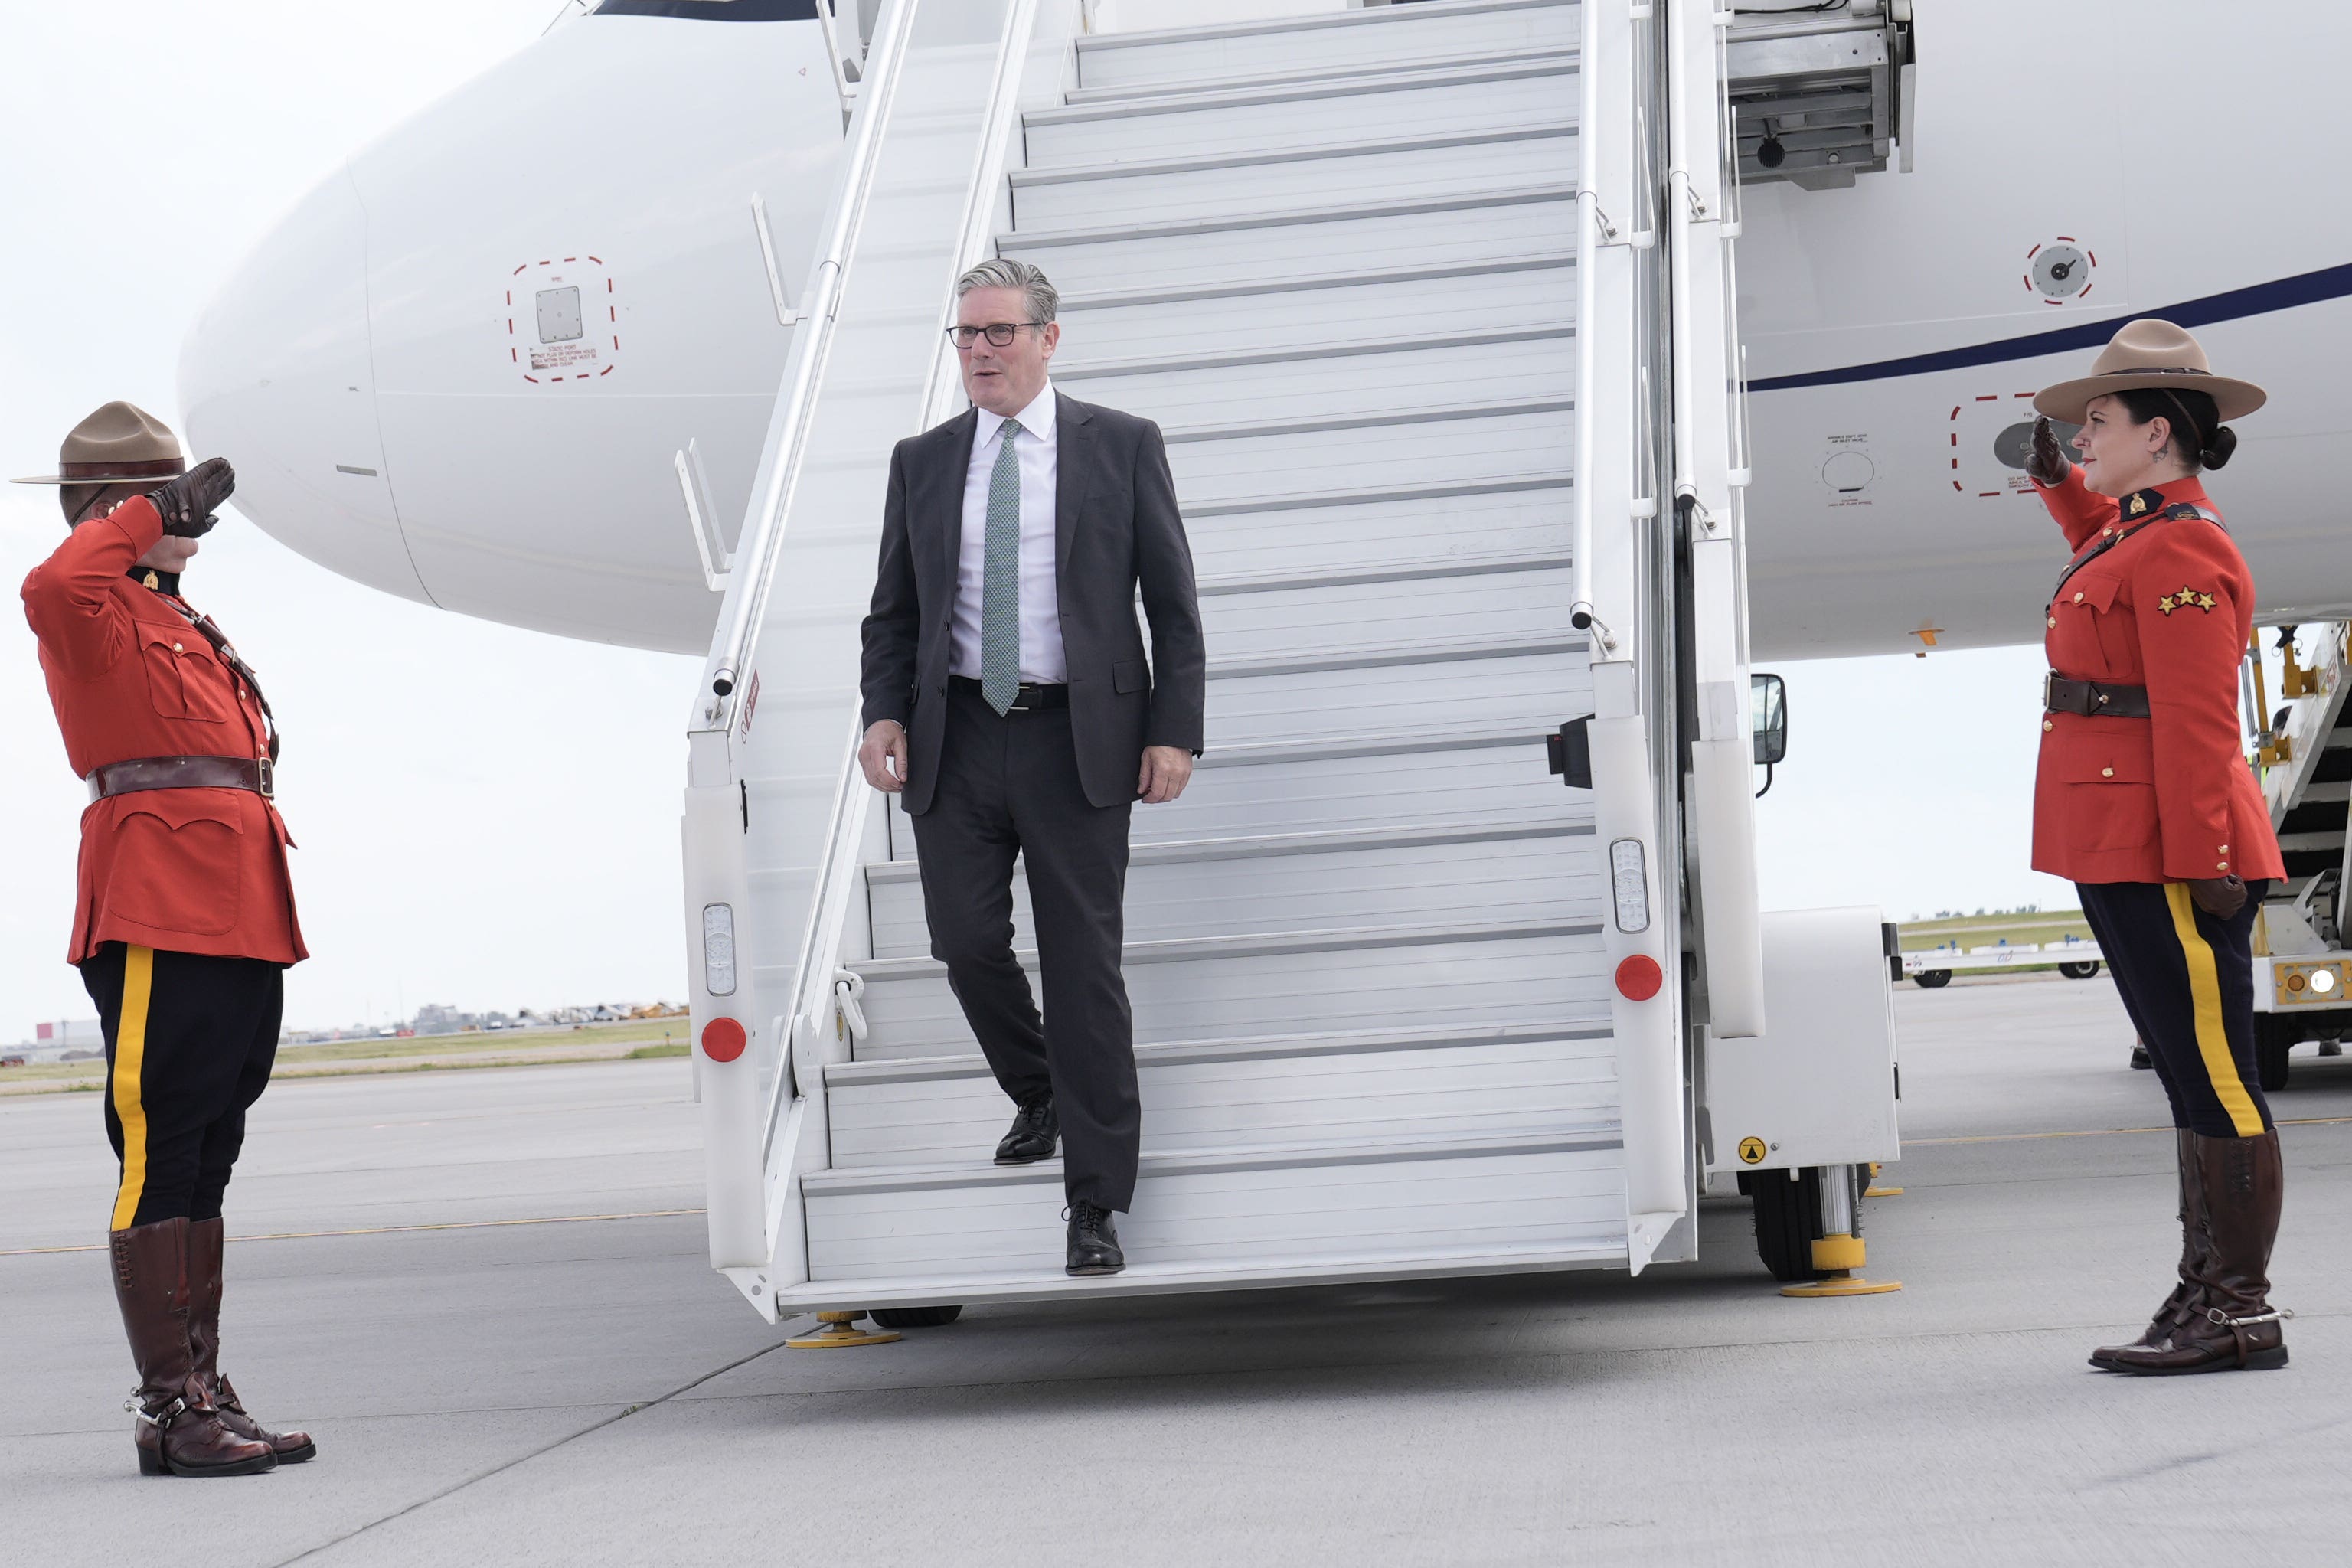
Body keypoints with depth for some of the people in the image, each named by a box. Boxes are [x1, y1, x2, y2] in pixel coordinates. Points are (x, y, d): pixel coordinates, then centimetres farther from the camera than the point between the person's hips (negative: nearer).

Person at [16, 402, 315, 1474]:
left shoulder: (179, 622, 25)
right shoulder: (99, 612, -4)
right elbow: (49, 589, -30)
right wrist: (151, 514, -17)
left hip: (237, 921, 10)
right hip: (158, 916, -10)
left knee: (202, 1163, 12)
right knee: (160, 1159, -8)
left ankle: (201, 1397, 17)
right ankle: (170, 1410, -6)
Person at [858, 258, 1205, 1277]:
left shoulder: (1123, 447, 4)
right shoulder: (922, 462, 12)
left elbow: (1173, 602, 3)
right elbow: (893, 611, 16)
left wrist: (1174, 732, -5)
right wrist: (885, 713, -1)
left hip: (1078, 739, -3)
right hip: (957, 740, 3)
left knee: (1083, 964, -2)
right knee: (967, 944, -1)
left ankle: (1095, 1204, 4)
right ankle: (1037, 1097, 30)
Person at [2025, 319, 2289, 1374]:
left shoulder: (2183, 552, -14)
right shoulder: (2137, 534, 17)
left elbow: (2198, 726, -20)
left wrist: (2203, 863, -24)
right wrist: (2056, 480, 40)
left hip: (2169, 862, -10)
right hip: (2122, 855, 10)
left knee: (2213, 1077, -6)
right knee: (2191, 1078, 12)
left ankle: (2241, 1314, -3)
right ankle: (2208, 1298, 18)